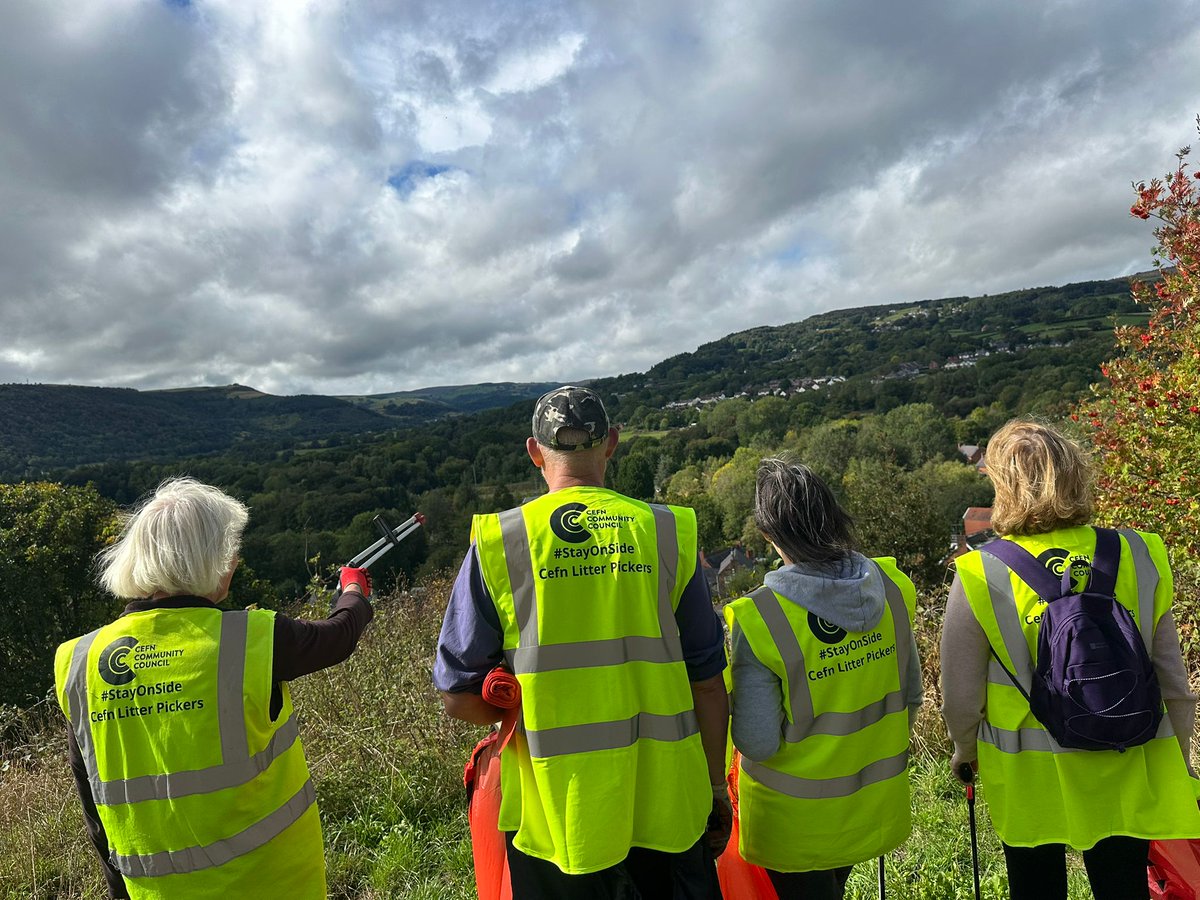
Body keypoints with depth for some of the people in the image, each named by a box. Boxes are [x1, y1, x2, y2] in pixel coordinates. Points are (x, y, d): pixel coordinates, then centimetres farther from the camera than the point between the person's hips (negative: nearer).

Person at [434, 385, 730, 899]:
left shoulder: (496, 544, -10)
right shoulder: (667, 533, -7)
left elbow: (459, 697, -6)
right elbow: (707, 684, -2)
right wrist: (716, 787, 10)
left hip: (556, 817, 0)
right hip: (666, 808, 1)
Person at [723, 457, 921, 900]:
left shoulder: (758, 619, -30)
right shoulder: (891, 588, -13)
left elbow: (758, 743, -25)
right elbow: (911, 695, 0)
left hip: (798, 821, -5)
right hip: (874, 807, 5)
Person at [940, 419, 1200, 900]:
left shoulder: (979, 576, -20)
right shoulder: (1140, 557, -11)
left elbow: (960, 697, -10)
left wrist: (965, 751, 10)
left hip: (1027, 778, -2)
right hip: (1126, 774, 2)